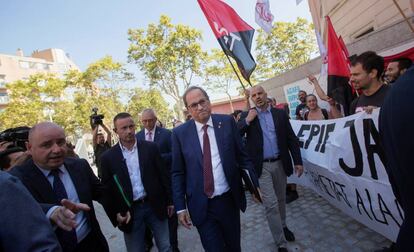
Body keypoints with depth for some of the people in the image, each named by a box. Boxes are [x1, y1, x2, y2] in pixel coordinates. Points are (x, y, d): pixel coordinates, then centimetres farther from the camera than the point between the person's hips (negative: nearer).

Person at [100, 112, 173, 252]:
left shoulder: (151, 147, -3)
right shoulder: (108, 157, -4)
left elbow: (163, 175, 1)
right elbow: (106, 189, 2)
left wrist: (169, 201, 3)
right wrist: (116, 213, -5)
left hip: (155, 205, 1)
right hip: (129, 212, 0)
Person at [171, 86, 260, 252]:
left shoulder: (227, 122, -4)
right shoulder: (179, 133, -6)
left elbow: (242, 156, 2)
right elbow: (177, 173, -2)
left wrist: (254, 184, 1)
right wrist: (180, 207, -3)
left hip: (229, 200, 2)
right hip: (201, 206, -1)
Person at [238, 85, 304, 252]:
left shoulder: (280, 113, 3)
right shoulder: (246, 116, -1)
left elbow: (291, 138, 4)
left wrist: (298, 161, 0)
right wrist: (247, 120, -19)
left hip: (280, 163, 3)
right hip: (261, 166, -3)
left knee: (281, 199, 21)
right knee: (271, 204, -2)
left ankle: (283, 226, 46)